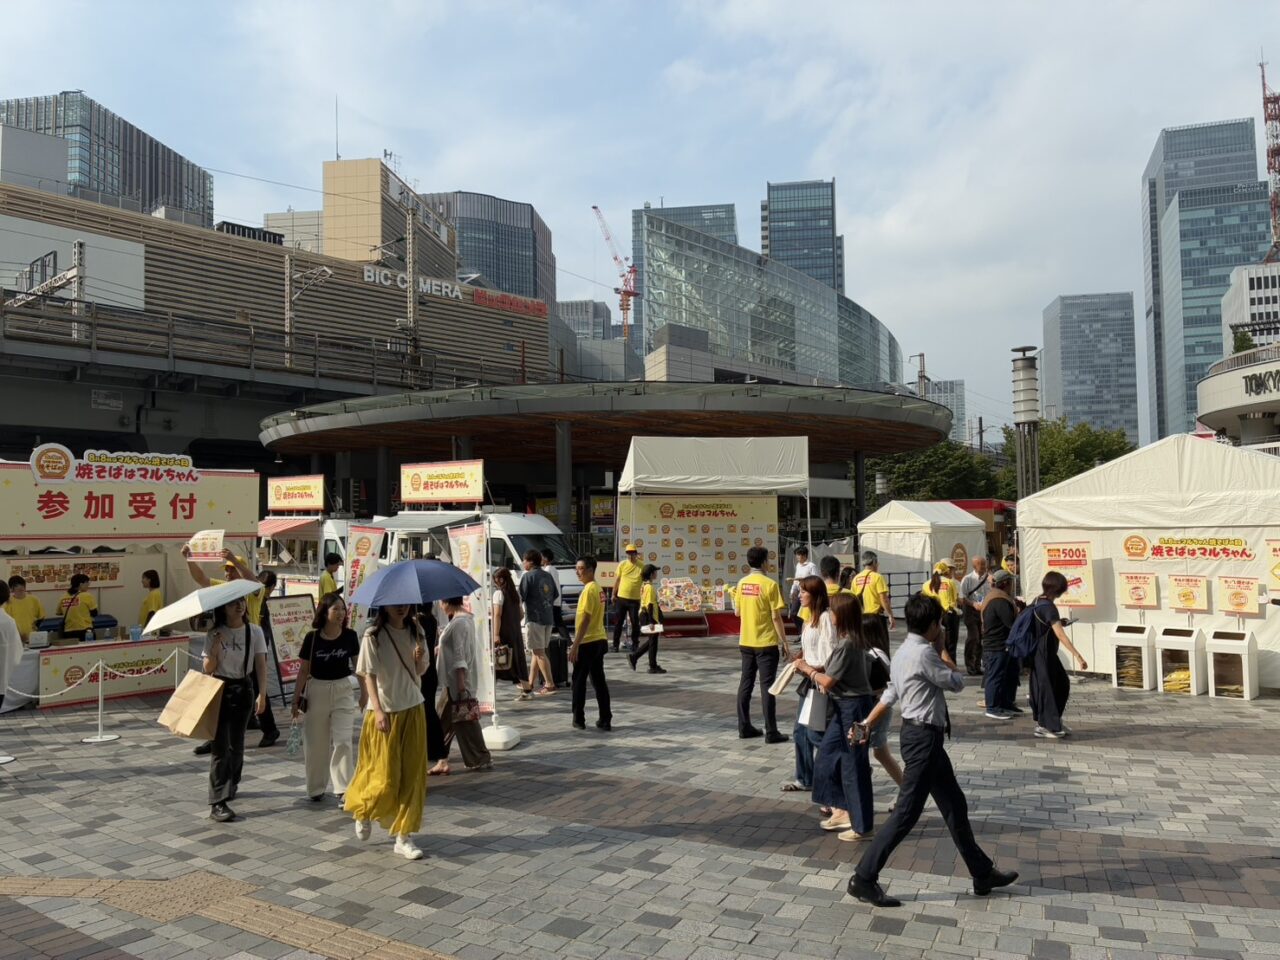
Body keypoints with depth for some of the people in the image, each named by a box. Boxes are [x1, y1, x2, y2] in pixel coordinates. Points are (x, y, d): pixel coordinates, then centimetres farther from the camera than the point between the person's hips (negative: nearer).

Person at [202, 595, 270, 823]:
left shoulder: (254, 632, -2)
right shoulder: (214, 635, -4)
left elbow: (261, 665, -4)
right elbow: (208, 669, -4)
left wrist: (262, 694, -12)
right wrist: (216, 646, -19)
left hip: (243, 690, 2)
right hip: (219, 690, -2)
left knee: (236, 743, 12)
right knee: (220, 746, -7)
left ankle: (231, 785, 36)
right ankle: (217, 803, -8)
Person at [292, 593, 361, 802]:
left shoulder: (350, 636, -6)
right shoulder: (312, 638, -8)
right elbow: (303, 670, -1)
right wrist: (296, 700, 0)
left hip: (343, 690, 0)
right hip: (316, 691, 0)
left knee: (342, 741, -5)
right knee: (315, 744, 9)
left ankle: (343, 789, -2)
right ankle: (316, 789, 25)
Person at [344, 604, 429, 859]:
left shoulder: (414, 631, 4)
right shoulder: (373, 636, -11)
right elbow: (369, 675, -13)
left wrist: (419, 658, -12)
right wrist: (378, 710, -22)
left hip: (412, 711, 5)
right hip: (385, 712, -5)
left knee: (412, 775, 5)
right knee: (385, 777, 1)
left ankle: (404, 836, 15)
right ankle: (363, 811, 33)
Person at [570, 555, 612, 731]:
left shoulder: (588, 589, -16)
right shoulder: (597, 588, 14)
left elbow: (585, 619, -20)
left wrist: (575, 645, -20)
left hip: (587, 642, -9)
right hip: (599, 640, 9)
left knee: (579, 681, 4)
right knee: (599, 681, 9)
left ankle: (579, 720, 11)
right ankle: (605, 720, 9)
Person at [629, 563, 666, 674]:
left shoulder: (645, 586, 13)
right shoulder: (650, 587, -17)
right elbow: (650, 605, -21)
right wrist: (651, 621, -23)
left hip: (644, 615, 10)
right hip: (648, 616, -10)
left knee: (651, 640, 16)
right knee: (653, 640, 0)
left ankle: (633, 657, 16)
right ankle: (653, 667, 8)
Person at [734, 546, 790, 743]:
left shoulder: (742, 583, 4)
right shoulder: (769, 584, -13)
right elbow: (776, 617, -13)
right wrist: (784, 643, -7)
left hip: (745, 642, 6)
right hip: (766, 643, -6)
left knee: (745, 684, 11)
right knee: (767, 686, -2)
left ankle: (744, 728, 17)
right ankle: (771, 732, 2)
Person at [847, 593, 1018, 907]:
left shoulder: (904, 651, 11)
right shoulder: (924, 652, -19)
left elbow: (890, 695, 12)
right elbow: (957, 683, -9)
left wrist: (866, 724, 10)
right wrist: (942, 648, 2)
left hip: (922, 734, 11)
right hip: (923, 737, -11)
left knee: (954, 805, 19)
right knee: (906, 813, -6)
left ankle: (982, 873, 33)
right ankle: (864, 879, -1)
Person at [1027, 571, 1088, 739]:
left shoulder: (1038, 601, 5)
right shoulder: (1049, 607, -23)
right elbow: (1060, 634, -31)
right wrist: (1077, 656, -34)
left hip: (1042, 652, 9)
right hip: (1044, 654, -9)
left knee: (1062, 683, 15)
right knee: (1046, 687, 2)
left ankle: (1053, 721, 23)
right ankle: (1045, 725, 13)